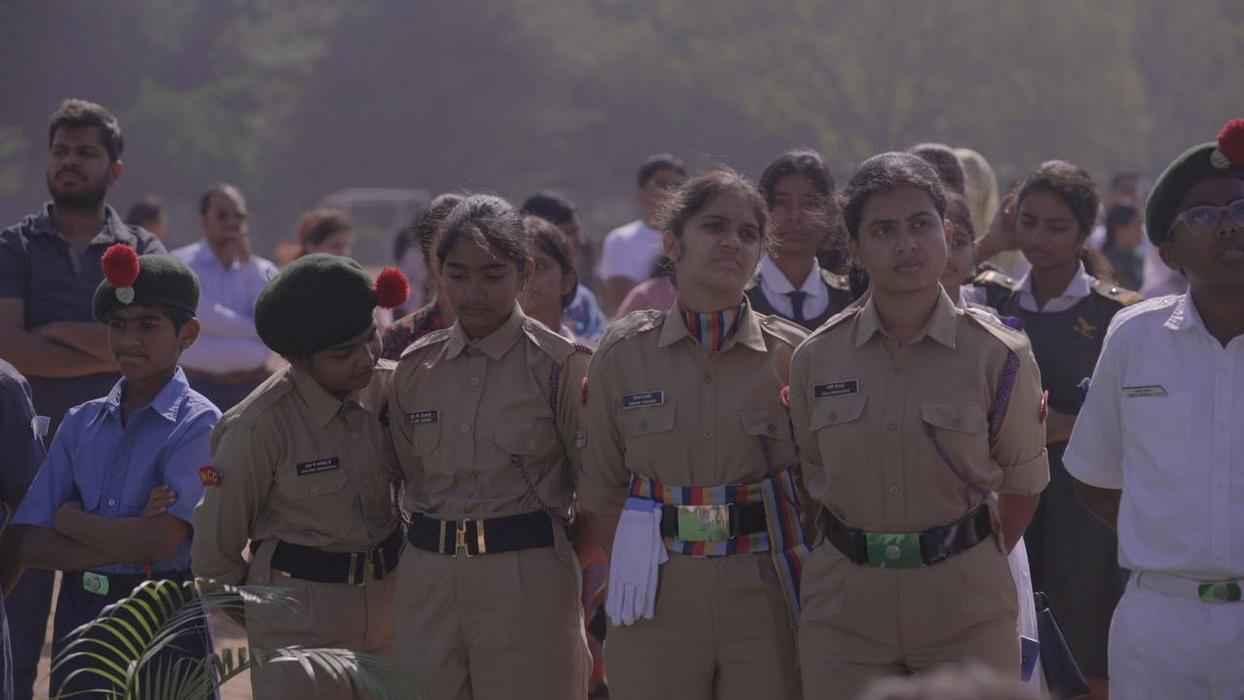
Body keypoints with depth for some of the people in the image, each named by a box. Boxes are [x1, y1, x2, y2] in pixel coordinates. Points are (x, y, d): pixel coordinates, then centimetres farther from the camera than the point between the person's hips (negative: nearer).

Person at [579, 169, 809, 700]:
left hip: (764, 595, 0)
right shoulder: (623, 353, 3)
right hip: (657, 601, 1)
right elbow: (601, 493, 7)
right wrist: (630, 576, -2)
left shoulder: (794, 355, 1)